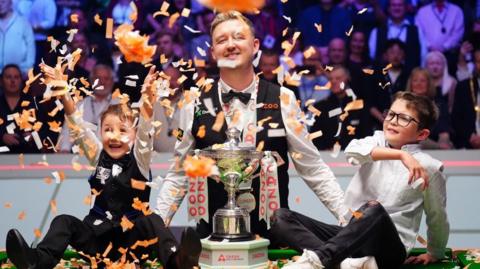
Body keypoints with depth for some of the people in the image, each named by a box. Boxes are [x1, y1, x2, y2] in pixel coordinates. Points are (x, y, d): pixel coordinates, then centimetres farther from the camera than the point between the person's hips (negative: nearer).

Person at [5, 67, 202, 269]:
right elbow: (78, 127, -4)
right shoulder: (99, 156, 6)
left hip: (132, 239, -3)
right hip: (99, 237, 3)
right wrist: (64, 94, -18)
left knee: (151, 221, -30)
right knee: (64, 222, -15)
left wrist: (147, 98, -37)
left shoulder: (139, 158, -2)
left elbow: (144, 130, -19)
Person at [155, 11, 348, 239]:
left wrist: (349, 219, -3)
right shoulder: (195, 106, 1)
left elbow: (313, 169, 4)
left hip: (274, 232, 0)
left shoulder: (283, 100, 0)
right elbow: (179, 176, 7)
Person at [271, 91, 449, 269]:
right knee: (280, 217, -13)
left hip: (390, 249, -5)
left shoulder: (428, 167, -1)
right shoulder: (377, 142, 9)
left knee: (373, 209, -38)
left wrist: (434, 254, 21)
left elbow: (437, 217, 11)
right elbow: (352, 151, -15)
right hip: (349, 234, 5)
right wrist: (401, 155, -26)